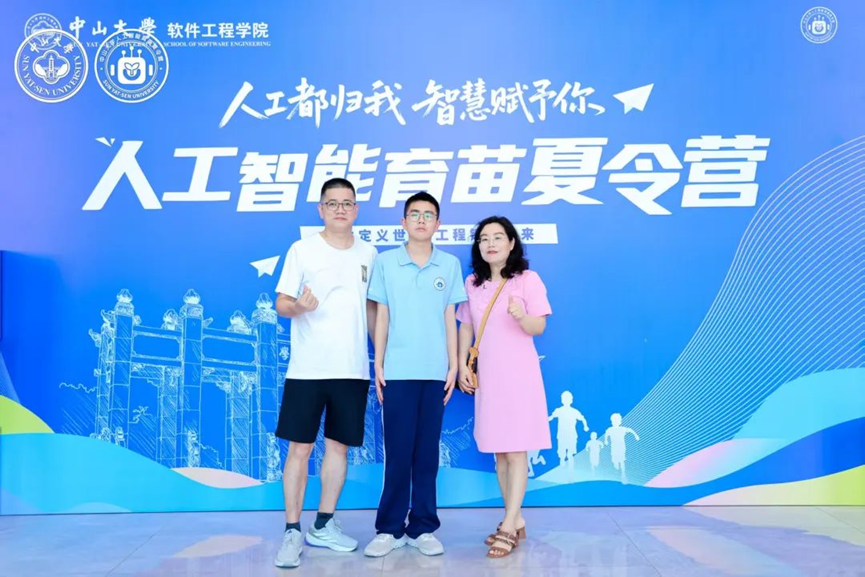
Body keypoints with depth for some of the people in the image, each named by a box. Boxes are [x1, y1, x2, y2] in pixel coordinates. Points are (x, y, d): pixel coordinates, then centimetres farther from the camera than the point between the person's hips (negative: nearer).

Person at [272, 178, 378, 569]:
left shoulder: (368, 254, 9)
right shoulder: (302, 250, 0)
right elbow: (281, 304, -1)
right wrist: (299, 306, -24)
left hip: (353, 370, 3)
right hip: (307, 370, -3)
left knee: (339, 447, 9)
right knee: (299, 448, 0)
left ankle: (323, 526, 23)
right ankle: (292, 532, 11)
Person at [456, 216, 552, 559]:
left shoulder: (528, 279, -5)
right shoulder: (472, 283, 9)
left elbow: (539, 328, -9)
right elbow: (465, 327, 12)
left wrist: (521, 315, -30)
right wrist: (462, 365, 2)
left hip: (518, 375, -5)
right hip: (486, 375, 5)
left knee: (516, 450, -4)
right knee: (498, 450, 9)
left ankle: (508, 527, -1)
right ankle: (516, 521, 20)